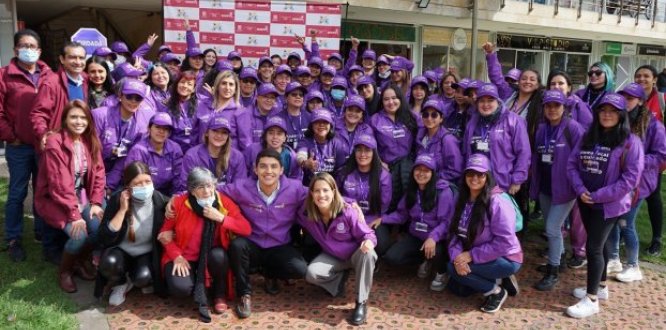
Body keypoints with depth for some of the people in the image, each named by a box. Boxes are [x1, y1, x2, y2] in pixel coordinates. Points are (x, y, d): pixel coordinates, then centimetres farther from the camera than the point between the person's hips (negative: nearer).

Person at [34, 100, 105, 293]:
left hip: (82, 197, 5)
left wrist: (96, 202, -9)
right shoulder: (54, 144, -18)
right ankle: (64, 271, 4)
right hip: (55, 200, -5)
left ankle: (82, 260, 10)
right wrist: (74, 214, -24)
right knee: (79, 234, -26)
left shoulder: (90, 141, 2)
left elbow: (98, 173, 3)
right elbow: (59, 184, -21)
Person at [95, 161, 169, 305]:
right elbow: (104, 239, -23)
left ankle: (146, 281, 10)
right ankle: (121, 284, 3)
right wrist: (122, 210, -28)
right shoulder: (117, 200, -16)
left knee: (142, 277, -30)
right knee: (109, 262, -32)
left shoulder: (160, 200, -16)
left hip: (148, 253, -1)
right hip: (122, 251, 1)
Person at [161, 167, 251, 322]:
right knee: (180, 288, -29)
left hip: (211, 256, 1)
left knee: (219, 255, -34)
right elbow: (165, 233, -2)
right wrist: (177, 256, -16)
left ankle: (220, 294, -4)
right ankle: (199, 291, 10)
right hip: (185, 257, -1)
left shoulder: (224, 202, -11)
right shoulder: (178, 203, -13)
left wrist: (221, 218, -27)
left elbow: (246, 229, -17)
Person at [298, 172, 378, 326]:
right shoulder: (307, 214, -19)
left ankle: (361, 302, -22)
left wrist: (369, 241, -44)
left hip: (355, 254, -2)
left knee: (367, 254, -38)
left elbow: (367, 234, -21)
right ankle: (342, 275, 6)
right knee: (311, 274, -26)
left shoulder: (348, 212, -27)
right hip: (332, 257, 2)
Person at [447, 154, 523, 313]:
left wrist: (472, 256, -26)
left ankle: (496, 291, -4)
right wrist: (456, 255, -22)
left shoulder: (498, 202, -23)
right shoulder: (463, 200, 0)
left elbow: (504, 242, -27)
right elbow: (455, 231, -3)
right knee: (457, 289, 6)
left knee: (453, 269, -21)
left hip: (505, 259, -8)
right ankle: (498, 280, 15)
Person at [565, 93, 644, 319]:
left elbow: (630, 178, -16)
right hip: (586, 202, 6)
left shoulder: (630, 142, -11)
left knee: (593, 247, -7)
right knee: (599, 243, 18)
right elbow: (572, 164, 5)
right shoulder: (588, 137, 6)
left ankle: (592, 299, 4)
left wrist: (598, 195, -17)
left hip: (609, 204, -6)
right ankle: (600, 286, 34)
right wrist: (580, 189, -11)